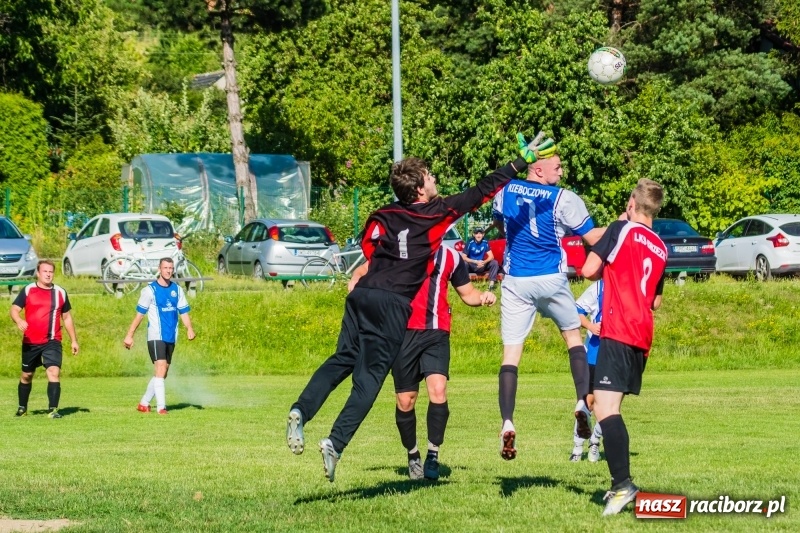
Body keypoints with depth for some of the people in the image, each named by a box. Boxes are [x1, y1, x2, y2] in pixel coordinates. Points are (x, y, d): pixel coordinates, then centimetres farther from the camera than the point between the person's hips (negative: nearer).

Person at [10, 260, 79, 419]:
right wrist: (19, 321, -30)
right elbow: (14, 309, -6)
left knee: (54, 372, -18)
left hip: (52, 342, 0)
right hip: (30, 342, 0)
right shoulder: (27, 290, 0)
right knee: (26, 375, 12)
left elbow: (67, 317, 17)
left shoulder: (60, 293, 8)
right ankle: (22, 407, 32)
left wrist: (74, 340, 16)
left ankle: (53, 409, -19)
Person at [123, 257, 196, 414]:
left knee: (162, 373, 10)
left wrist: (189, 328, -11)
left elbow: (183, 312, 7)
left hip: (171, 338, 6)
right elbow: (139, 314, -3)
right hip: (156, 336, -6)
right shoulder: (150, 290, -5)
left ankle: (144, 403, 23)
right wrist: (129, 335, -5)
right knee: (161, 369, -17)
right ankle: (161, 407, -19)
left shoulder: (177, 289, 9)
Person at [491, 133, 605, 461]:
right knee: (573, 335, 22)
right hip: (551, 280, -2)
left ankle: (507, 424, -14)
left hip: (515, 282, 2)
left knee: (511, 353, 0)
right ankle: (582, 402, 7)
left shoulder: (504, 192, 2)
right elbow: (593, 238, -4)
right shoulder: (564, 199, -10)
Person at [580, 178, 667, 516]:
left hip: (617, 333, -8)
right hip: (642, 337, 8)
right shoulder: (660, 249, 15)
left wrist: (607, 270, 12)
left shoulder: (622, 230, -5)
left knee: (605, 408, -15)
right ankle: (619, 485, 18)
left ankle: (623, 484, -27)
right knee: (610, 408, 17)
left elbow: (590, 270, -9)